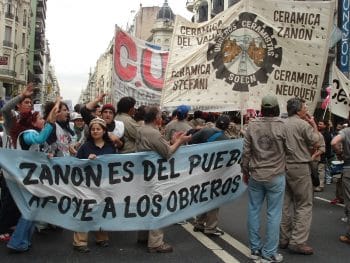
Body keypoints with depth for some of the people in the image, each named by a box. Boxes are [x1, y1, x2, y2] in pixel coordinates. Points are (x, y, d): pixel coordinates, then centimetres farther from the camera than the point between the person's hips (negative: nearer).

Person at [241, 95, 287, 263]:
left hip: (255, 176, 3)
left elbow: (246, 151, 0)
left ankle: (255, 249, 21)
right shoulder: (283, 126, -10)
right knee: (273, 214, 4)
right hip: (276, 176, -3)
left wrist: (245, 171, 12)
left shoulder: (252, 125, -3)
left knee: (254, 211, 12)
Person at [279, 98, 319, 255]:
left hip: (284, 166, 7)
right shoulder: (303, 124, -11)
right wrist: (314, 125, 6)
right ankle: (297, 241, -3)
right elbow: (315, 143, -4)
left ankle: (284, 238, 18)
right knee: (304, 205, 0)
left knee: (286, 204, 12)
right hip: (299, 167, -7)